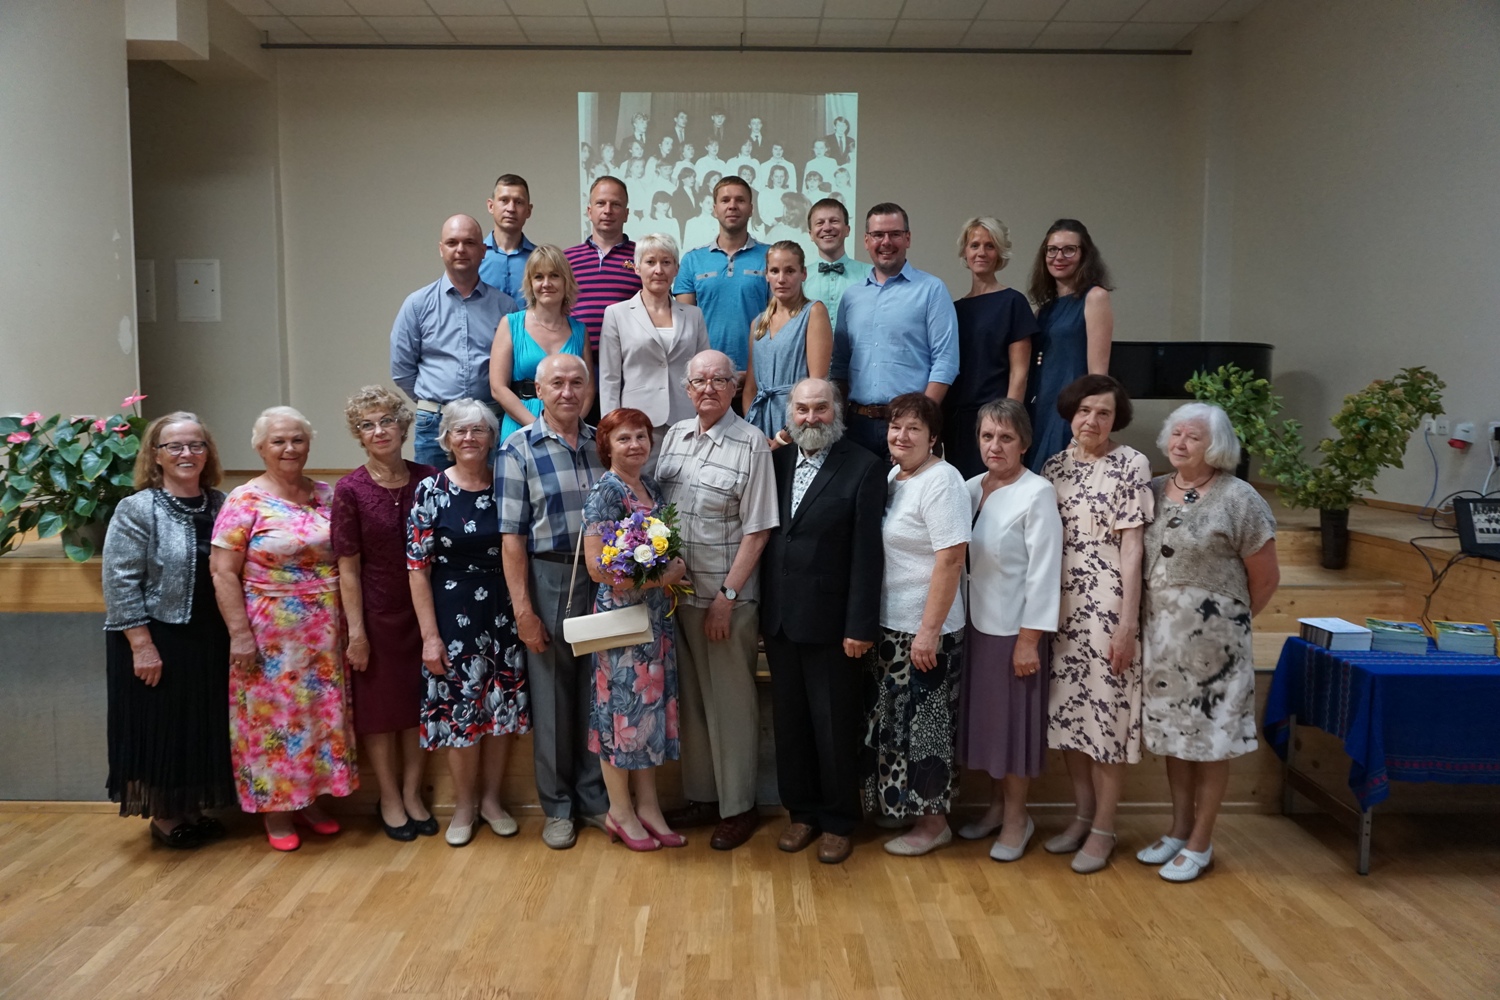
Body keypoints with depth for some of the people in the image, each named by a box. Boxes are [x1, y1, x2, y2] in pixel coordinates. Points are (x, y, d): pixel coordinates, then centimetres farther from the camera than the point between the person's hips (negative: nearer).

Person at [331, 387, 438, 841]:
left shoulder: (428, 480, -2)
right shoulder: (350, 490, -9)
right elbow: (348, 568, -9)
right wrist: (356, 630, -10)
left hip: (422, 608, 3)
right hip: (377, 612, -3)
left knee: (418, 702, 12)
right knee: (378, 706, 10)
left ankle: (412, 793, 28)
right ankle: (389, 798, 26)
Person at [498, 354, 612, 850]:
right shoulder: (519, 449, -4)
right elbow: (512, 536, -8)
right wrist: (523, 609, -12)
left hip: (604, 581, 3)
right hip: (549, 581, -3)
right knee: (551, 699, 7)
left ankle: (594, 798, 27)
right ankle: (557, 807, 23)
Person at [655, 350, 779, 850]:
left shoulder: (751, 443, -9)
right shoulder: (674, 435, 7)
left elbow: (756, 530, -11)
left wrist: (727, 595, -13)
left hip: (726, 595, -5)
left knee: (730, 701, 5)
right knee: (690, 696, 15)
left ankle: (737, 806, 20)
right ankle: (700, 794, 30)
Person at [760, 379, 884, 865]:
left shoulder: (863, 468, -8)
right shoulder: (776, 462, 7)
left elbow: (867, 553, -11)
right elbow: (763, 535, 7)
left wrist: (861, 625, -14)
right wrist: (763, 608, 1)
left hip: (830, 621, -5)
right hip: (779, 618, 5)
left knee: (834, 725, 7)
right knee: (790, 720, 14)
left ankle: (838, 820, 24)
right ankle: (802, 811, 31)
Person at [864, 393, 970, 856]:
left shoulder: (941, 481, -15)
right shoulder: (891, 477, 10)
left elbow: (951, 560, -20)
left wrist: (929, 630, -22)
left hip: (924, 629, -8)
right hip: (888, 624, 8)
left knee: (923, 723, 3)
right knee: (893, 719, 17)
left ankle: (933, 822, 18)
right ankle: (897, 805, 32)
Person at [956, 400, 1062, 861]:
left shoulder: (1037, 494, -14)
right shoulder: (972, 488, 4)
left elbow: (1044, 570, -16)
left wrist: (1030, 639, -17)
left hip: (1015, 629, -6)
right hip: (976, 623, 6)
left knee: (1013, 717, 7)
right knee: (984, 714, 15)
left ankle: (1016, 816, 24)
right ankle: (996, 803, 33)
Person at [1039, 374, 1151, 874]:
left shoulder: (1131, 465, -5)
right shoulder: (1054, 467, 8)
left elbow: (1131, 548, -8)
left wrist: (1128, 622, -12)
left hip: (1108, 606, -5)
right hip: (1062, 607, 5)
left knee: (1107, 712, 1)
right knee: (1067, 710, 11)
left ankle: (1103, 828, 15)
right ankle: (1082, 814, 27)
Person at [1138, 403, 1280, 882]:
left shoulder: (1238, 499, -9)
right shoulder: (1154, 491, 5)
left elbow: (1266, 578, -3)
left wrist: (1231, 621, 6)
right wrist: (1144, 623, 5)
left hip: (1211, 639, -5)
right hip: (1160, 635, 5)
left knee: (1209, 737, 6)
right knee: (1173, 733, 15)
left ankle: (1200, 842, 20)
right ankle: (1178, 830, 30)